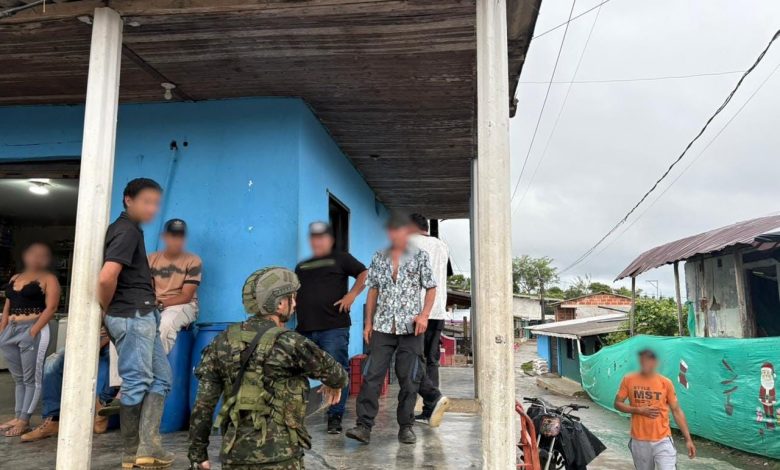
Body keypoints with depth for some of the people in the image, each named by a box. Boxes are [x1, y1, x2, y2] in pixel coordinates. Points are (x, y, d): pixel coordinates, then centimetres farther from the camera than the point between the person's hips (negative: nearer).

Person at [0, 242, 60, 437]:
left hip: (33, 330, -7)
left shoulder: (48, 279, 1)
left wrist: (34, 331, -17)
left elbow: (51, 307, -9)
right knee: (18, 378, 11)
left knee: (31, 377, -3)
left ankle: (24, 421, -1)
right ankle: (17, 416, 17)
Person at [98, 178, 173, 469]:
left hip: (142, 316, 10)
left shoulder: (127, 229, 17)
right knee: (136, 383, -1)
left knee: (160, 377, 11)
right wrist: (106, 311, -9)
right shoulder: (128, 230, -13)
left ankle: (147, 447, 12)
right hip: (133, 316, -10)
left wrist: (109, 312, 19)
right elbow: (106, 278, -25)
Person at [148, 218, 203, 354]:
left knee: (167, 323, -37)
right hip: (154, 306, 3)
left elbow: (186, 296, -8)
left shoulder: (193, 261, -3)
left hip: (183, 306, -3)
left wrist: (161, 303, -21)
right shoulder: (152, 259, 9)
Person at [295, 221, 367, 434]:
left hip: (333, 328, -5)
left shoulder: (340, 259, 9)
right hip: (305, 329, 5)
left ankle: (335, 417, 6)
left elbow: (365, 274, -1)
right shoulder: (301, 266, 25)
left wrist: (352, 294, -11)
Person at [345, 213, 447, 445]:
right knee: (371, 376, -3)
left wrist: (424, 315, -10)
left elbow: (431, 288, 4)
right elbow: (373, 290, 13)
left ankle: (406, 426, 17)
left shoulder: (420, 256, 3)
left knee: (409, 378, 4)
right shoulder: (379, 257, 11)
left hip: (410, 327, -2)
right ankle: (364, 425, 1)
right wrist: (368, 322, 9)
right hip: (382, 326, 2)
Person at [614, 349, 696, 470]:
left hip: (662, 441, -1)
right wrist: (639, 410, -14)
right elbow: (617, 404, 1)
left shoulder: (665, 382, -4)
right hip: (639, 441, 1)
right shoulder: (629, 380, -3)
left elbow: (677, 411, 2)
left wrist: (688, 439, -1)